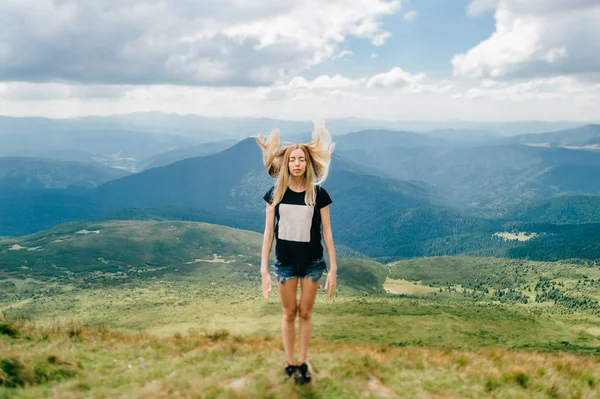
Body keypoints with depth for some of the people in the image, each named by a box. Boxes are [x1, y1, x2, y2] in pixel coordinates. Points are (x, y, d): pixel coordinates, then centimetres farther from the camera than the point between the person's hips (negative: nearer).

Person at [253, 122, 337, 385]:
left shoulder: (318, 194, -7)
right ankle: (289, 363, 24)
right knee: (289, 314, 11)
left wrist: (333, 269, -6)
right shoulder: (276, 193, -5)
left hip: (312, 263, 0)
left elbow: (327, 232, -4)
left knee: (305, 313, 10)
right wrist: (264, 269, -8)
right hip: (285, 263, 0)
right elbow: (268, 232, -3)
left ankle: (302, 364, 23)